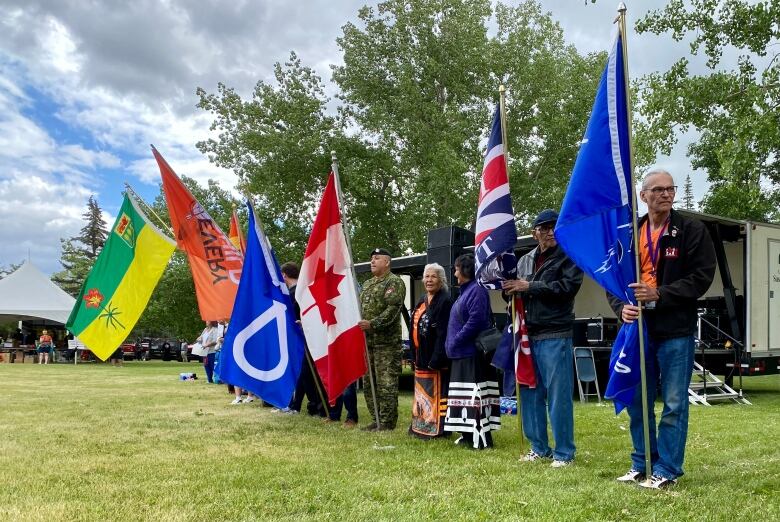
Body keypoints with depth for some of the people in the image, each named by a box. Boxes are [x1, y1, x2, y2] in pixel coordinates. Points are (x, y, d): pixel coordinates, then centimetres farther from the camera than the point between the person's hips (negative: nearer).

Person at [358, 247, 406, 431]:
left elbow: (392, 310, -18)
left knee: (386, 383, -6)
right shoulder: (367, 284, 20)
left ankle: (387, 422, 1)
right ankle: (376, 420, 21)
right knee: (369, 383, 12)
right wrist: (358, 324, 11)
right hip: (367, 341, 9)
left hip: (386, 342, -9)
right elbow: (361, 308, 26)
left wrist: (372, 324, -24)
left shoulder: (394, 282, -7)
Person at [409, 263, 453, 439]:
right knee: (422, 392, 15)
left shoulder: (445, 301, -14)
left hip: (435, 356, -9)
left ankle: (438, 429, 5)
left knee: (436, 391, -2)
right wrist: (414, 355, 15)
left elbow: (443, 333, -20)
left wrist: (436, 358, -25)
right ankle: (421, 426, 25)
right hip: (421, 356, 9)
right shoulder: (422, 300, 14)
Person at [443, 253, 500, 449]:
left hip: (472, 354, -11)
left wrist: (454, 342, -18)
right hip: (462, 354, 11)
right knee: (464, 395, 13)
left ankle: (481, 438, -4)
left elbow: (476, 321, -23)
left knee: (474, 395, -8)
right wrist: (452, 344, 13)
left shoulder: (477, 290, -14)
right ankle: (468, 435, 20)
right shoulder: (465, 290, 17)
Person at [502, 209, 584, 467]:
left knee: (559, 395, -3)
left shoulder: (569, 257, 0)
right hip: (529, 335, 6)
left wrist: (529, 286, -14)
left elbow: (569, 286, -16)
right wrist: (510, 287, -5)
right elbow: (516, 292, 19)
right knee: (530, 394, 10)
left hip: (556, 336, -6)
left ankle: (564, 452, 8)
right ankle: (539, 447, 22)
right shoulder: (525, 261, 17)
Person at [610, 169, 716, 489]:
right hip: (639, 328, 4)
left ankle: (666, 471, 13)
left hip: (676, 331, -4)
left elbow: (702, 277, -8)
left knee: (674, 404, 2)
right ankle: (641, 465, 25)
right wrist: (621, 307, -8)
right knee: (637, 402, 11)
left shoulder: (692, 231, -1)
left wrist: (659, 294, -17)